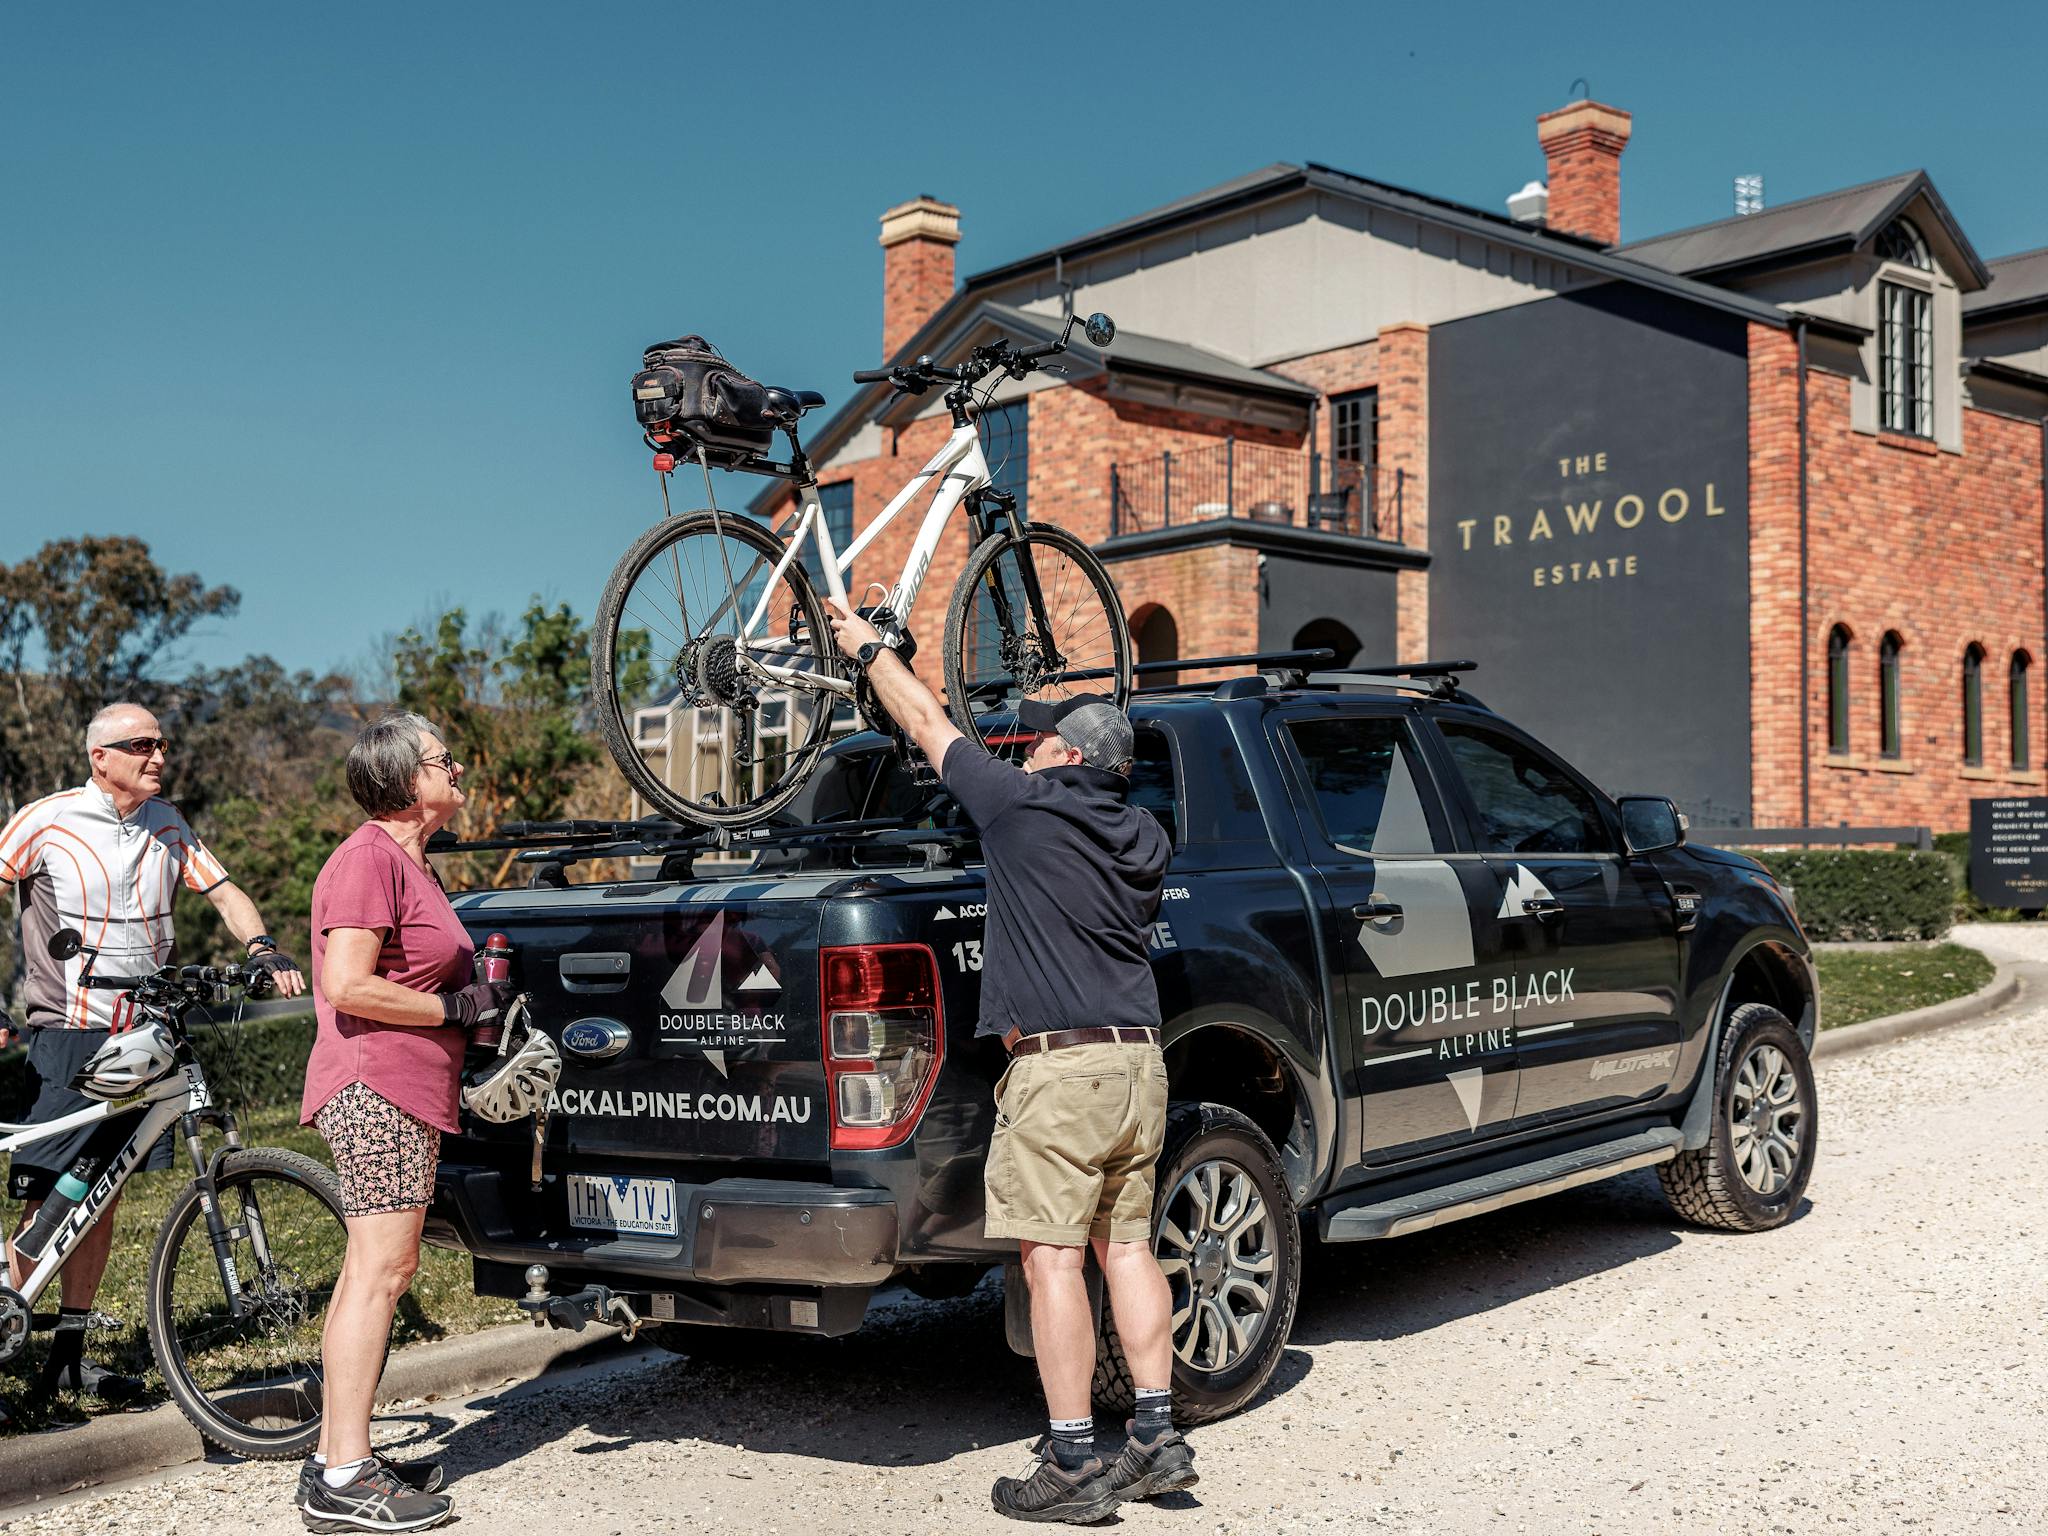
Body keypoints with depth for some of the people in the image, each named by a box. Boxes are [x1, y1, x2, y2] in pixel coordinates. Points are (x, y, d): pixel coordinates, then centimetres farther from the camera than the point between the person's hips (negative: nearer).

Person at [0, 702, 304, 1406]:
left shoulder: (168, 826, 8)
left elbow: (224, 892, 7)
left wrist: (263, 948, -14)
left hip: (143, 1037, 5)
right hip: (69, 1036, -5)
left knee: (101, 1195, 10)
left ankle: (70, 1349, 19)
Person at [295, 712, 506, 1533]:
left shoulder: (408, 861, 20)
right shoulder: (368, 858, -13)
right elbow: (349, 985, -22)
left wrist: (478, 1000, 15)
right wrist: (455, 1008, -14)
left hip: (402, 1095, 11)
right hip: (376, 1088, -11)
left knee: (373, 1273, 12)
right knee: (380, 1271, -10)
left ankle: (336, 1461, 19)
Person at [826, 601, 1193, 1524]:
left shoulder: (1022, 807, -6)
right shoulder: (1144, 839, 12)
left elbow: (926, 723, 6)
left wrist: (867, 646, 22)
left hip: (1058, 1067, -7)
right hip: (1137, 1060, 8)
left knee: (1052, 1260, -4)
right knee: (1126, 1245, 14)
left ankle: (1072, 1465, -2)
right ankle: (1159, 1439, 16)